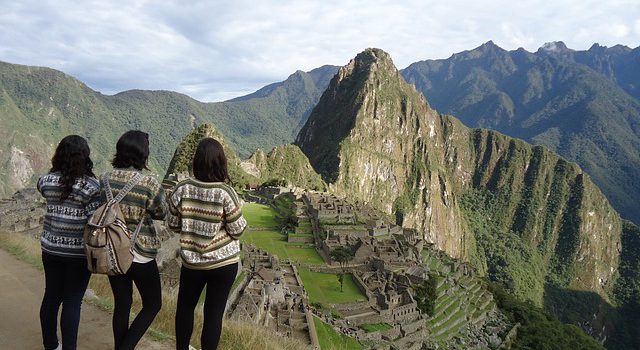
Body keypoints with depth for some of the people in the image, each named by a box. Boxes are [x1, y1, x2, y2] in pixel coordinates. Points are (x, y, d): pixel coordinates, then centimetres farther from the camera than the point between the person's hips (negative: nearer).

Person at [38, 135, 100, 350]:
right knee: (72, 301, 4)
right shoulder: (90, 185, -16)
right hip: (78, 252, -5)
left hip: (50, 248, 5)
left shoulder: (47, 180, -2)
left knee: (51, 296, 18)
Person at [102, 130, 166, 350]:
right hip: (140, 255, -5)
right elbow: (161, 214, -4)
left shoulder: (105, 179, -4)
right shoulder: (149, 183, -19)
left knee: (121, 304, 19)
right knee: (153, 304, 14)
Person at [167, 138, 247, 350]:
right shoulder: (225, 193, -18)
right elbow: (237, 230, -11)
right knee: (214, 313, 9)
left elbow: (172, 224, -1)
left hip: (191, 261, 3)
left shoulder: (182, 189, -11)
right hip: (223, 262, -2)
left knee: (185, 306, 23)